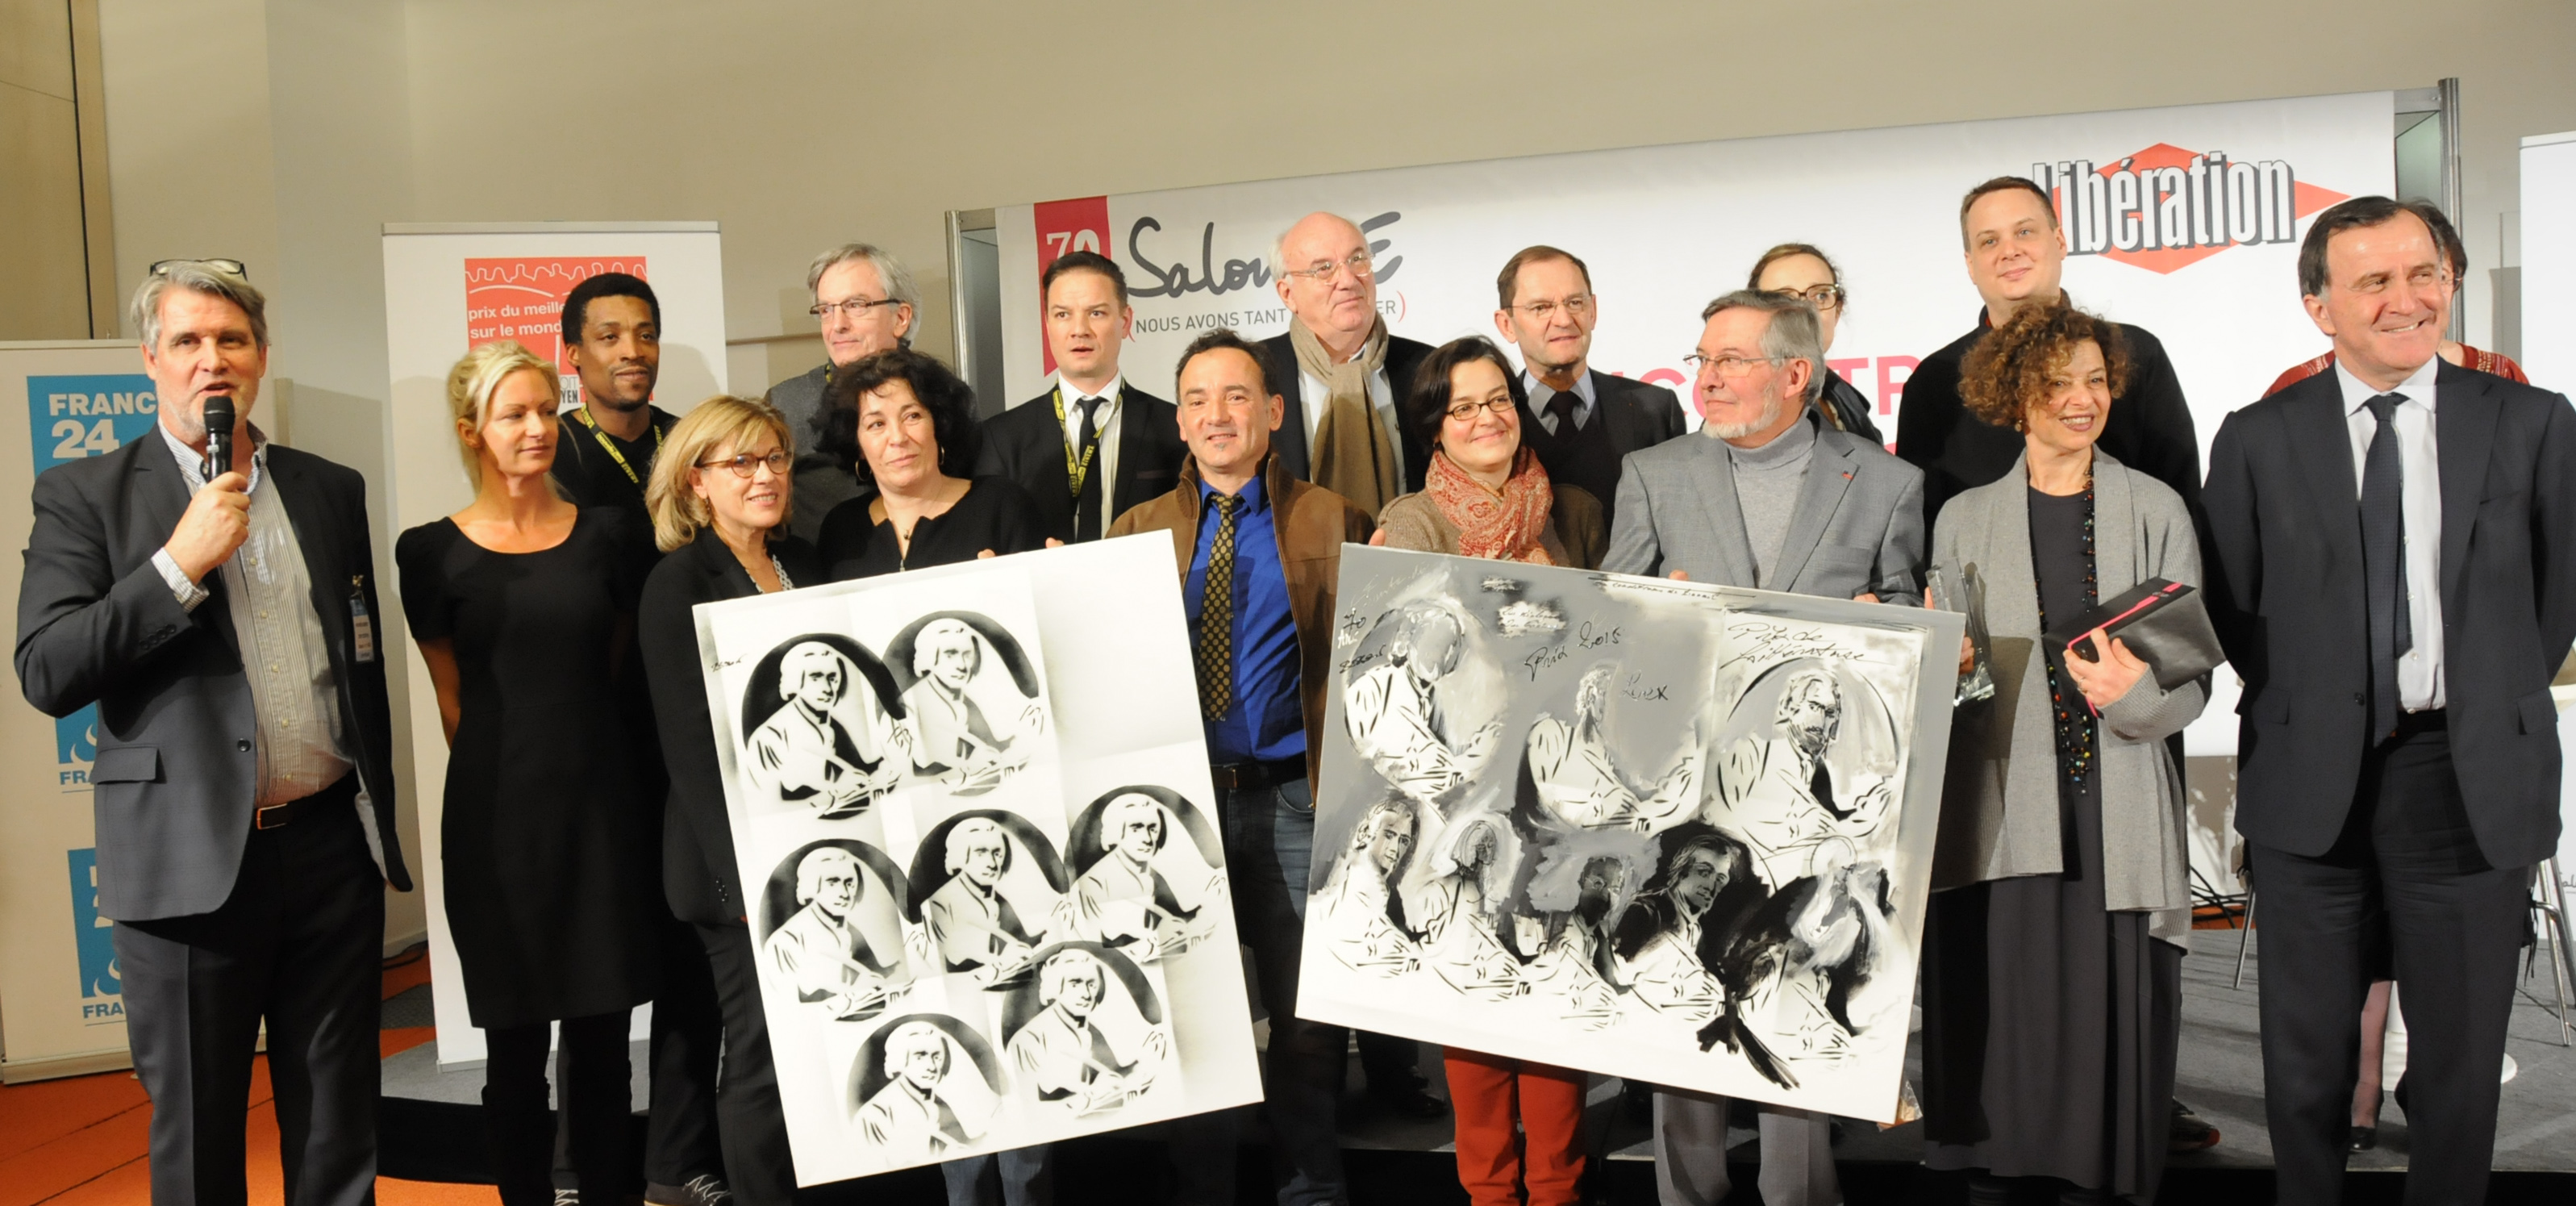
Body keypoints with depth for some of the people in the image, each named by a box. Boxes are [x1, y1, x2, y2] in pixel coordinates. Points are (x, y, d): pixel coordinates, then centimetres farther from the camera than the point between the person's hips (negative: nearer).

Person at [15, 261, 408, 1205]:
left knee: (339, 1130, 12)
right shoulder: (83, 496, 0)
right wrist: (181, 564, -18)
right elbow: (47, 674, -10)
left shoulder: (331, 490, 10)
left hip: (331, 847, 3)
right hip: (191, 859, -3)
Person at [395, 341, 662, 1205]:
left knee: (602, 1043, 8)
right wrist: (515, 772, 5)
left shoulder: (611, 534, 6)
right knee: (516, 1051, 5)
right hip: (499, 818, -1)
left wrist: (593, 763, 8)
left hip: (604, 807, 2)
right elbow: (453, 697, 5)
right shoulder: (434, 552, 1)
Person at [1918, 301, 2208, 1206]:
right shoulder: (1965, 519, 11)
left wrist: (2129, 694, -15)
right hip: (1998, 817, 0)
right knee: (1999, 1020, 0)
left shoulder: (2157, 512, 9)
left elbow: (2193, 675, 4)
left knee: (2107, 1014, -3)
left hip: (2117, 819, 0)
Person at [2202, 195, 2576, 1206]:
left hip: (2471, 782, 0)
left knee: (2460, 1062, 12)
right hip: (2311, 784, 0)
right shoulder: (2258, 439, 0)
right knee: (2308, 1062, 11)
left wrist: (2493, 706, 7)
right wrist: (2303, 705, 4)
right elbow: (2231, 606, 7)